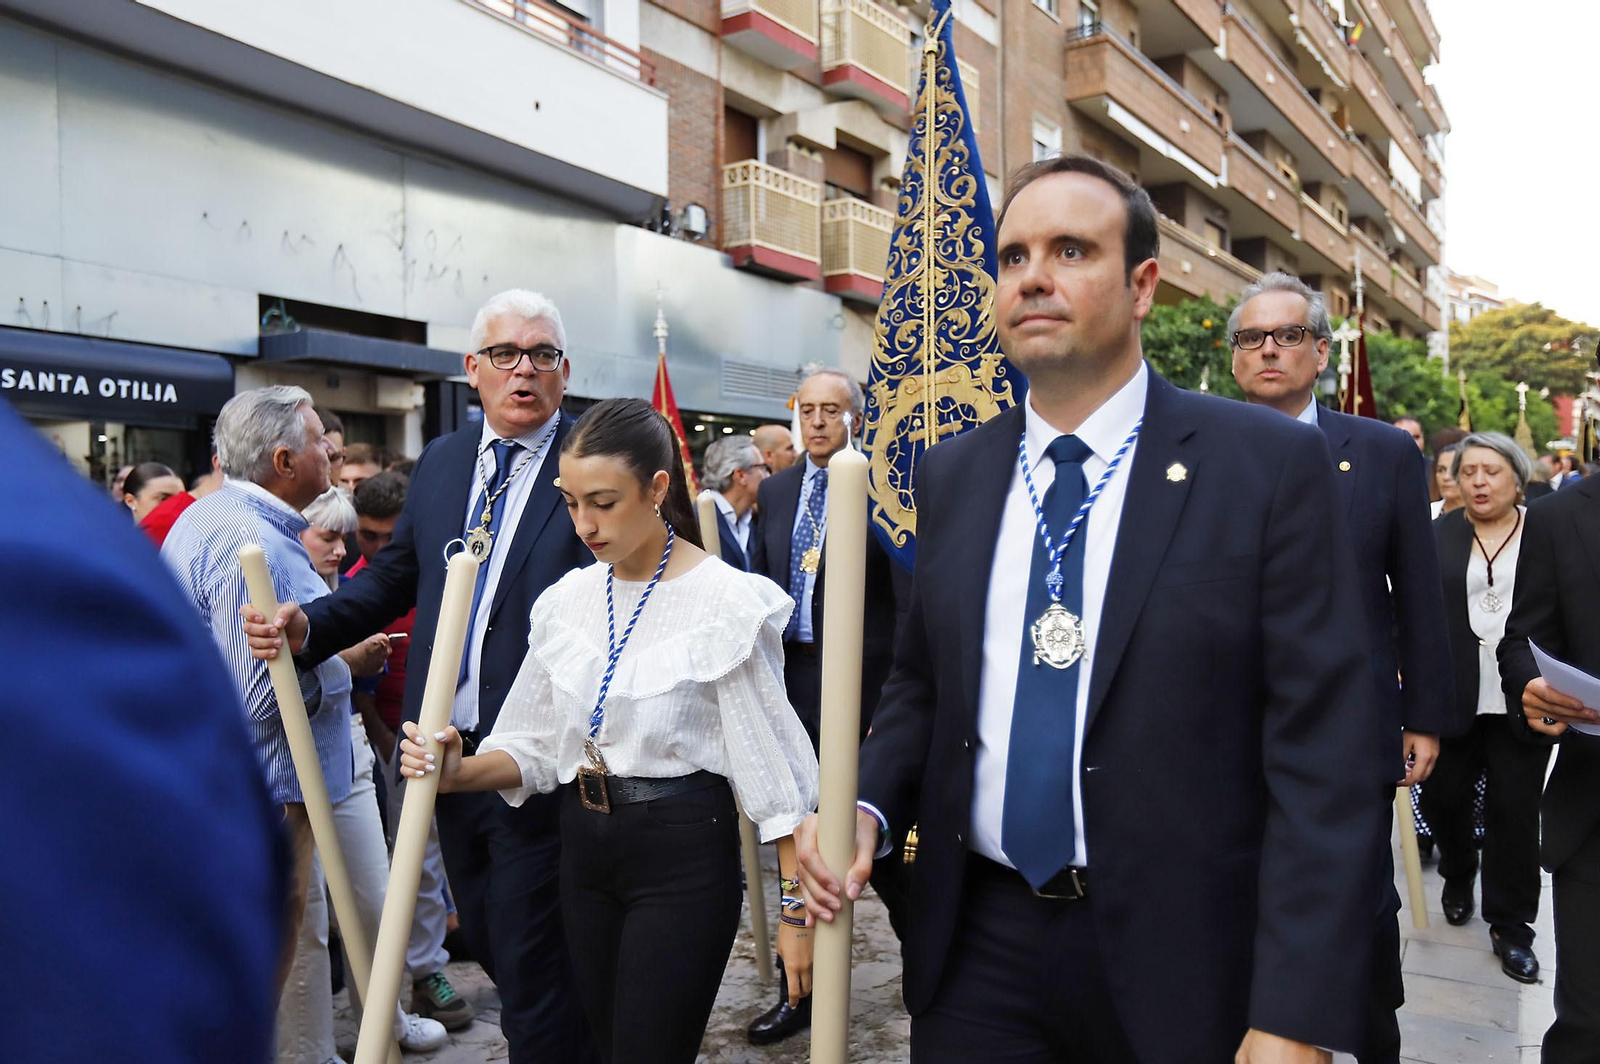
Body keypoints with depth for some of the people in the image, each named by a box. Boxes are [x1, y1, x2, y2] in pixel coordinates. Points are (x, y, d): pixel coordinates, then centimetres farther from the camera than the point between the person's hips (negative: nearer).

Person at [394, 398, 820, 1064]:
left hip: (682, 856, -5)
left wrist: (799, 910, -11)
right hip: (583, 850, 6)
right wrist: (460, 772, -11)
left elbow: (773, 767, -11)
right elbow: (539, 746, 8)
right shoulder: (567, 600, 3)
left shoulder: (724, 601, -14)